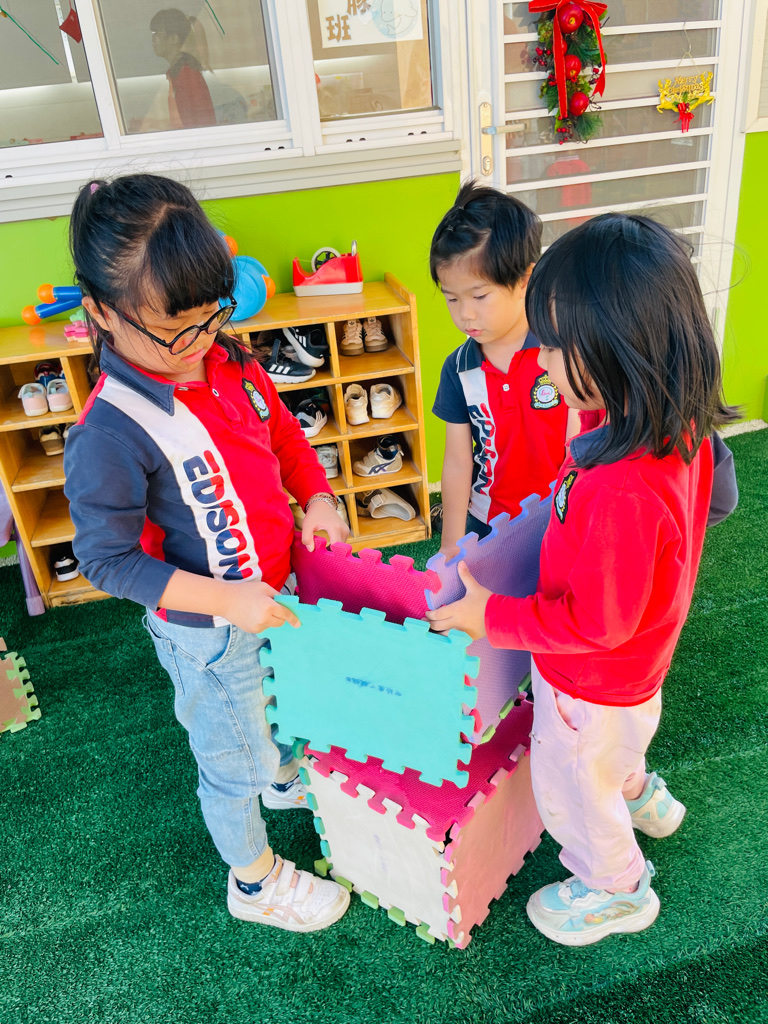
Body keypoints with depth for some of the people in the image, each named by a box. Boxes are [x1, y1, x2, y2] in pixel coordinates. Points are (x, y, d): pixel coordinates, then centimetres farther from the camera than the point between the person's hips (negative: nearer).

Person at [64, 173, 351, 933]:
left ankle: (287, 776, 67)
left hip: (275, 594, 7)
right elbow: (107, 559, -23)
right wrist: (228, 600, -28)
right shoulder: (109, 435, -31)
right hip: (209, 634, -7)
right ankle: (254, 881, 46)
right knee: (232, 765, 18)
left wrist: (316, 498, -9)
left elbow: (278, 425, 7)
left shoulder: (225, 358, -10)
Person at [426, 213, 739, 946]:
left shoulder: (623, 490, -43)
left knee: (571, 790, 22)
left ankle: (619, 892, 51)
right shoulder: (677, 431, -15)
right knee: (613, 750, 37)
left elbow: (595, 624, -31)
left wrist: (491, 617, -22)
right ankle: (639, 794, 67)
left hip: (592, 685, -7)